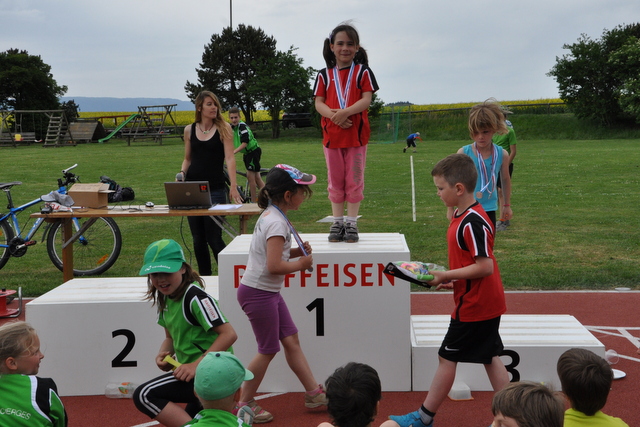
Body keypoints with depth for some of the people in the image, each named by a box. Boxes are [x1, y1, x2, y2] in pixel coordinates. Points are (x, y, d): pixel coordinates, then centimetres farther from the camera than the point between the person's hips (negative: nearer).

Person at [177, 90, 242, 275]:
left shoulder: (223, 128, -1)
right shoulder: (189, 130, 9)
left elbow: (229, 158, -9)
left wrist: (233, 187, -19)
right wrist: (182, 172, -4)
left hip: (216, 189, -4)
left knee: (214, 237, -6)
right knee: (198, 238, 8)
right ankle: (204, 275, 19)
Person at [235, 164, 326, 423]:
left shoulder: (271, 215, 8)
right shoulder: (277, 223, -22)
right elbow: (274, 266, -28)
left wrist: (296, 252, 3)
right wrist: (302, 263, -12)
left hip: (269, 292, 10)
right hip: (258, 293, -10)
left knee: (291, 340, 13)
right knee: (268, 350, 2)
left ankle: (314, 393, 21)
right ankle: (244, 405, 15)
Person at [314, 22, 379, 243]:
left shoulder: (362, 71, 2)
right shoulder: (324, 75, 7)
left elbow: (367, 100, -9)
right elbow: (318, 103, 0)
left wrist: (345, 112, -24)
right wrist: (333, 115, -21)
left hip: (356, 134, -2)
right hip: (332, 134, 2)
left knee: (354, 180, 2)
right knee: (335, 181, 8)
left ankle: (351, 223, 10)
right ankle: (337, 222, 16)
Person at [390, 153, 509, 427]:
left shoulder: (472, 222, -23)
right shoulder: (462, 216, 8)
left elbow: (485, 266, -26)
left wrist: (446, 276, -19)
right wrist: (452, 280, 6)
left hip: (474, 306, -10)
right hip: (487, 304, 10)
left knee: (447, 357, 2)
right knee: (490, 358, 14)